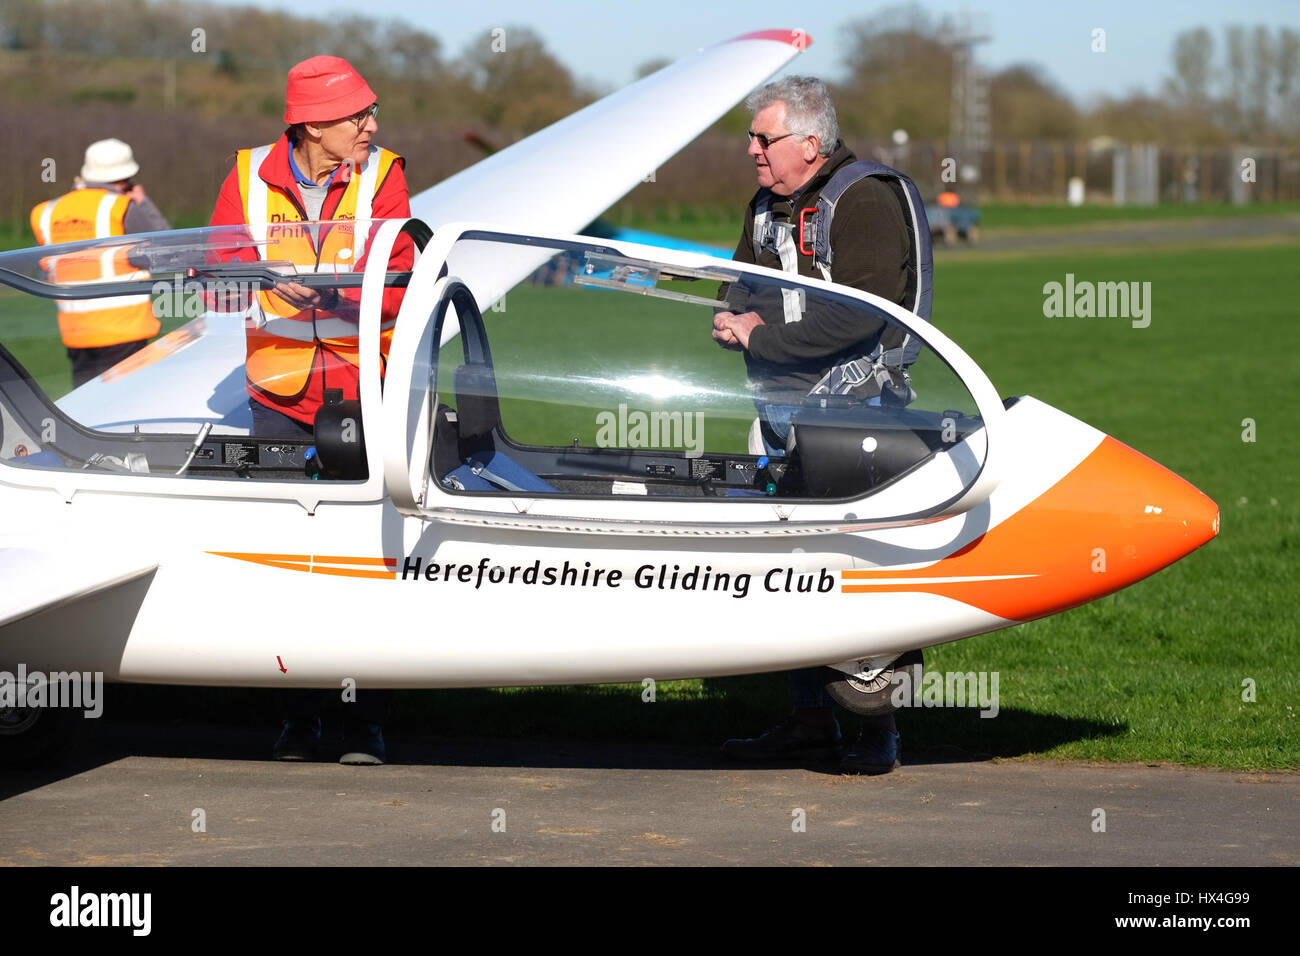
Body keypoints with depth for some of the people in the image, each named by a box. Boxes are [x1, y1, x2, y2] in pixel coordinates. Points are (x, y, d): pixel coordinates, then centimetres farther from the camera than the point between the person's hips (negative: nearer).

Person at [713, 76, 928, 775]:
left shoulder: (866, 201, -13)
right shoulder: (767, 207, 15)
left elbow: (858, 317, -22)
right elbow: (738, 288, 17)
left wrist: (762, 336, -18)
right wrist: (738, 317, -8)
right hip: (778, 414, 8)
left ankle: (879, 729, -1)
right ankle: (810, 718, 16)